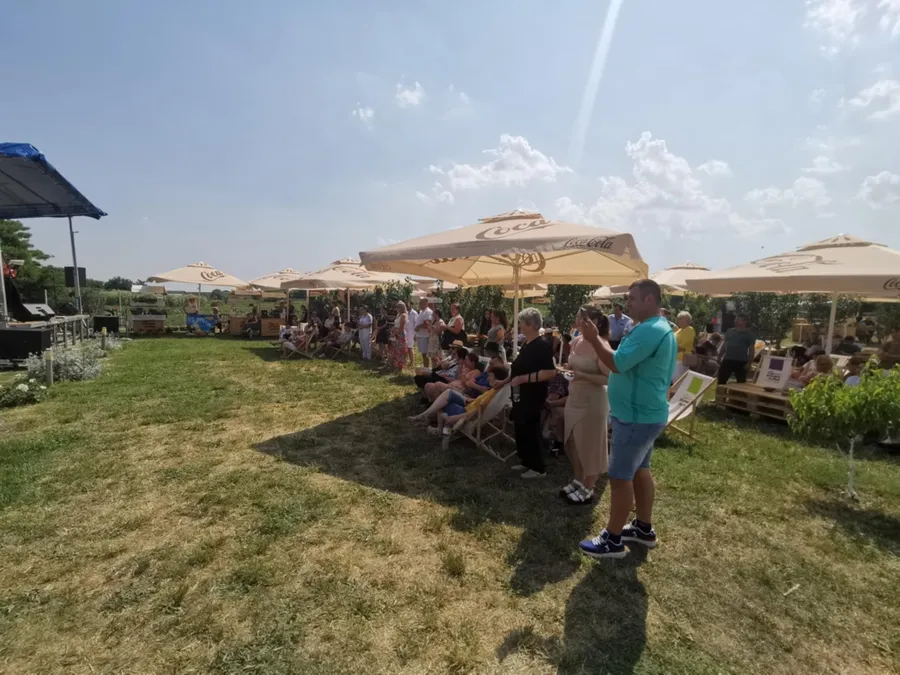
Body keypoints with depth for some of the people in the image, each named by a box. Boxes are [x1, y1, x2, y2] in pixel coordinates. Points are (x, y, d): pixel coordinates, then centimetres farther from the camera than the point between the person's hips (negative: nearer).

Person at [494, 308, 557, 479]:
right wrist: (505, 381, 19)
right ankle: (526, 461, 33)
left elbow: (550, 373, -27)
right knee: (520, 429, 17)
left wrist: (524, 378, -27)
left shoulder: (542, 346, -19)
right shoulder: (526, 345, 10)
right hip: (520, 396, 9)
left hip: (533, 397, -9)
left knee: (530, 431, 1)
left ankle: (538, 468, 17)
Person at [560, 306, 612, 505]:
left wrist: (583, 376, -27)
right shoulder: (576, 342, 5)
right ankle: (578, 481, 35)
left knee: (590, 445, 6)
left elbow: (609, 378, -21)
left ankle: (588, 490, 22)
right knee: (573, 443, 17)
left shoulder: (601, 345, -17)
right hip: (574, 398, 8)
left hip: (593, 401, -8)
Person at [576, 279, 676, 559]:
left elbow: (618, 364, -27)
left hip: (636, 416, -11)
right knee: (639, 470, 20)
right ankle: (644, 529, 33)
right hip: (648, 412, 11)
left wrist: (594, 339, -18)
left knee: (620, 477, -2)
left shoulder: (648, 331, -23)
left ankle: (612, 540, 10)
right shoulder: (662, 329, 13)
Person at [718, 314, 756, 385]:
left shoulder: (749, 334, -1)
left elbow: (751, 349, -3)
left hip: (741, 362, -4)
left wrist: (749, 363, -11)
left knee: (741, 383, 4)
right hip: (727, 360, 4)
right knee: (721, 381, 4)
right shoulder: (729, 331, 11)